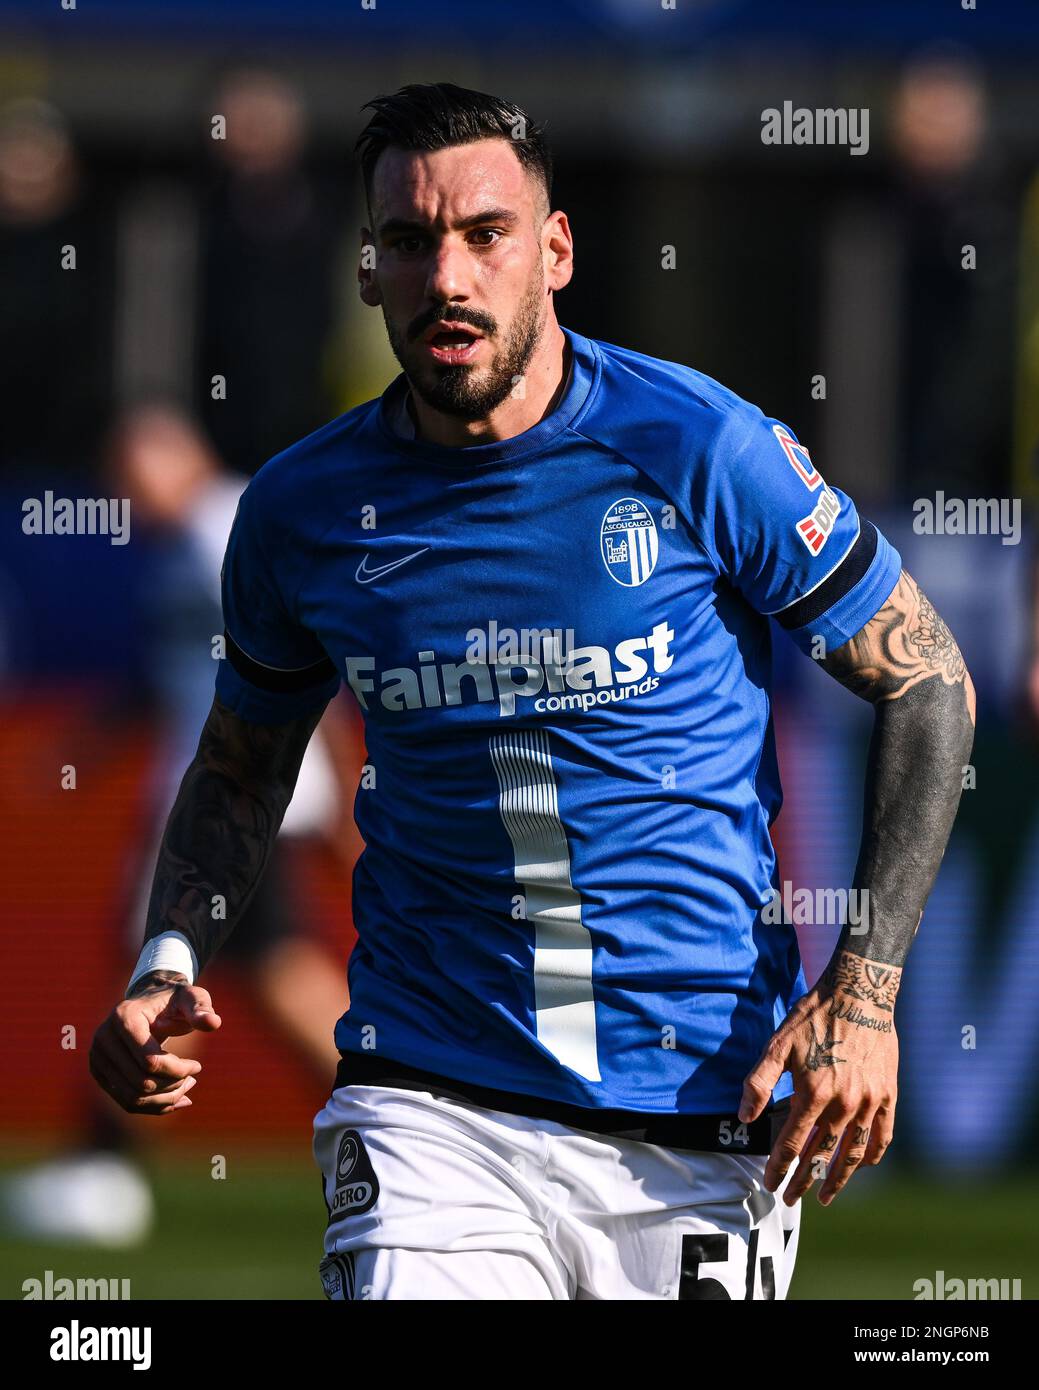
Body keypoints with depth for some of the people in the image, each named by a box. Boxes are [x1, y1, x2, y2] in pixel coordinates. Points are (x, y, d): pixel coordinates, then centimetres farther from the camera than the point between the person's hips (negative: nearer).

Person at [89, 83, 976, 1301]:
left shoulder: (700, 448, -7)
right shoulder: (301, 510, 2)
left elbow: (928, 687, 2)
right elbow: (239, 772, 19)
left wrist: (865, 987, -8)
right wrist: (168, 966, -1)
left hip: (709, 1108, -1)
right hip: (431, 1102, 1)